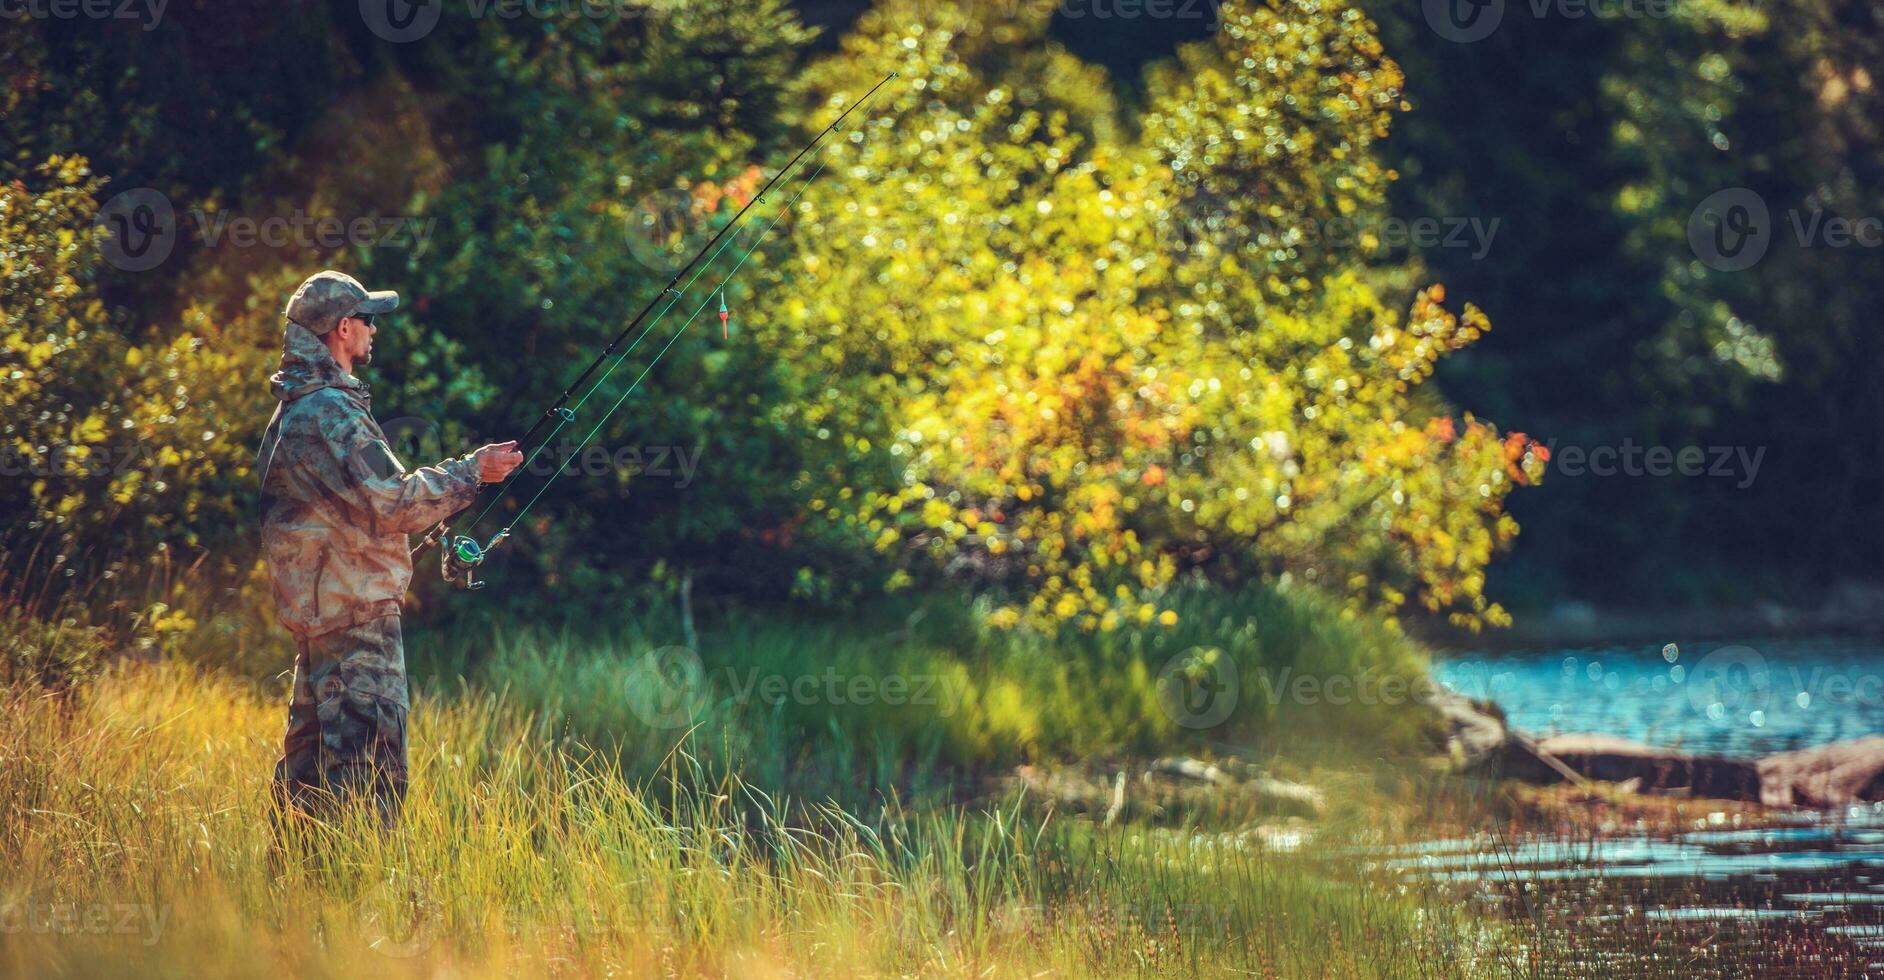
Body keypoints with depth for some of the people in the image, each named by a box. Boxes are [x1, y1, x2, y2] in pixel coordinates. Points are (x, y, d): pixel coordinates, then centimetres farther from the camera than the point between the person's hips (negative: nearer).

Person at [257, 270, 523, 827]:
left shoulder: (299, 407, 17)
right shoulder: (330, 412, -17)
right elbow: (391, 506, -21)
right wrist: (472, 471, -11)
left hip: (317, 611, 11)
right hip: (354, 614, -11)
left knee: (312, 755, 14)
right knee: (370, 763, -11)